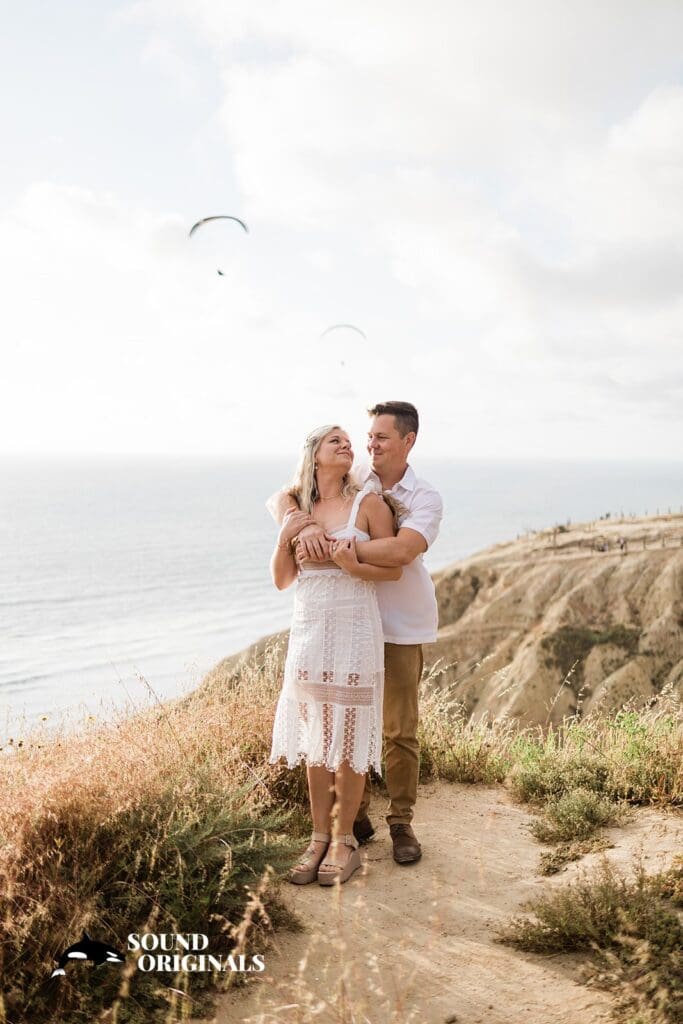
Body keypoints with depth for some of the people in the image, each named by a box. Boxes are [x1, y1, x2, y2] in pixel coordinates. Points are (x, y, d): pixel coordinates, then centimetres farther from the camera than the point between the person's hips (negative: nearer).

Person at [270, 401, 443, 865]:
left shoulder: (425, 498, -5)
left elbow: (402, 550, -24)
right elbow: (280, 500, -3)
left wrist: (336, 548, -28)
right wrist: (306, 526, -25)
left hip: (400, 628, -2)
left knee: (400, 731, 4)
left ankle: (402, 823, 20)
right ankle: (355, 815, 25)